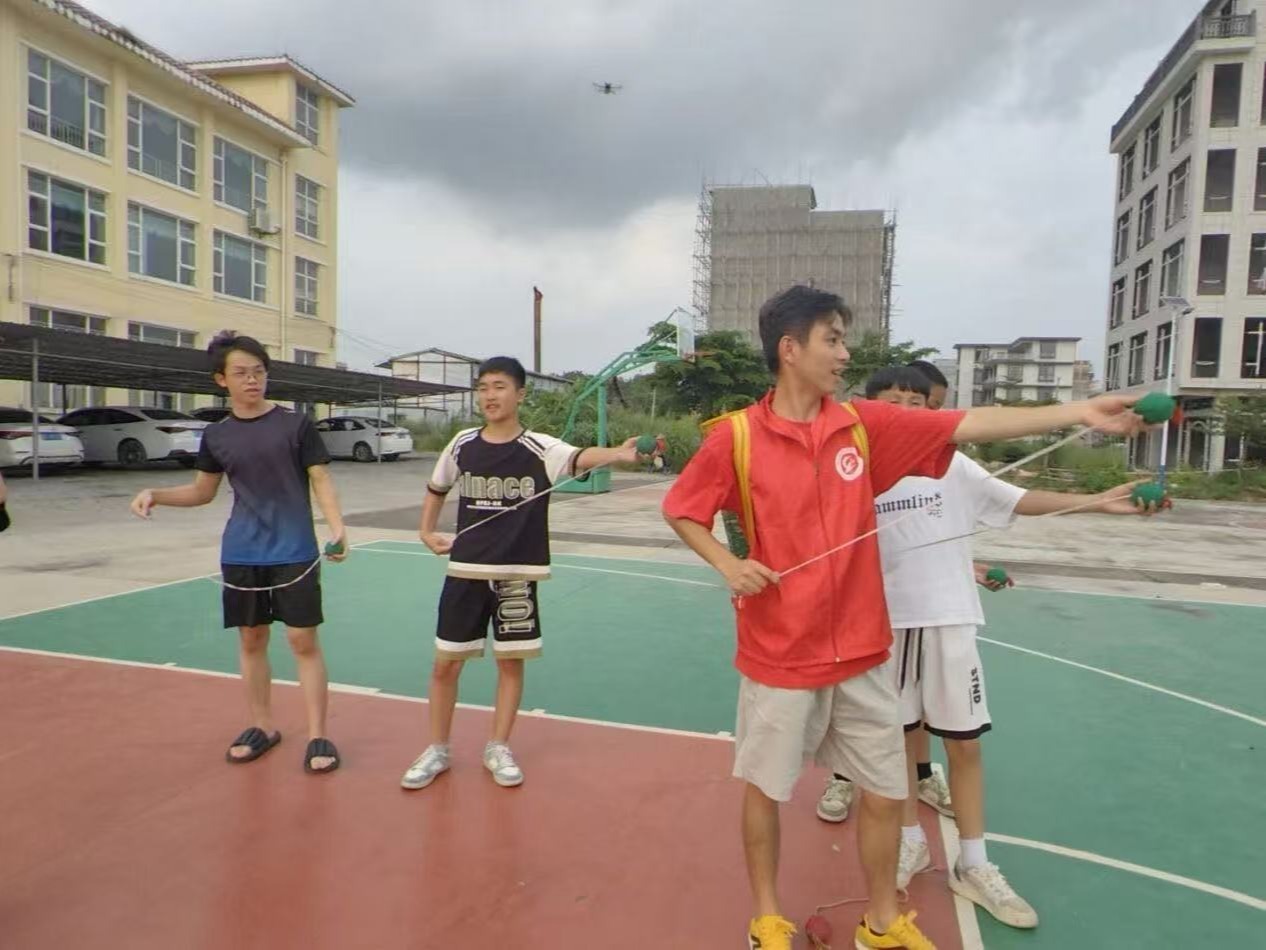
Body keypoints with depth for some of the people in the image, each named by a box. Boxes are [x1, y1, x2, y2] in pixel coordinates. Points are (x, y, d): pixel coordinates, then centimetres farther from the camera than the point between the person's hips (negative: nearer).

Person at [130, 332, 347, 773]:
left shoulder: (296, 424, -4)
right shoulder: (216, 435, 6)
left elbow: (321, 480, -5)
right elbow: (202, 491, 15)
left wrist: (337, 528, -19)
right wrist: (155, 494, -2)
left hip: (294, 552, -4)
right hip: (241, 556, 4)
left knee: (304, 641, -2)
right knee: (251, 639, 12)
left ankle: (317, 736, 7)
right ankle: (262, 726, 28)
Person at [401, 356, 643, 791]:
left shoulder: (538, 448, -9)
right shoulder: (463, 444, 2)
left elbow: (580, 458, -31)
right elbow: (436, 489, 21)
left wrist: (618, 453, -50)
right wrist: (427, 532, 11)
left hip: (517, 573, -2)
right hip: (466, 569, 3)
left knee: (511, 660, 9)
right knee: (446, 662, 8)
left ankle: (497, 747, 28)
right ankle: (438, 749, 28)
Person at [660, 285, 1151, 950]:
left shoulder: (864, 425, -2)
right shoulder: (735, 438, -10)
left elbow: (972, 424, -4)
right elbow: (681, 510, 1)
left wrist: (1079, 412, -8)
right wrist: (728, 565, -14)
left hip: (862, 652, 3)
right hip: (778, 655, -3)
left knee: (886, 792, 13)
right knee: (765, 788, 13)